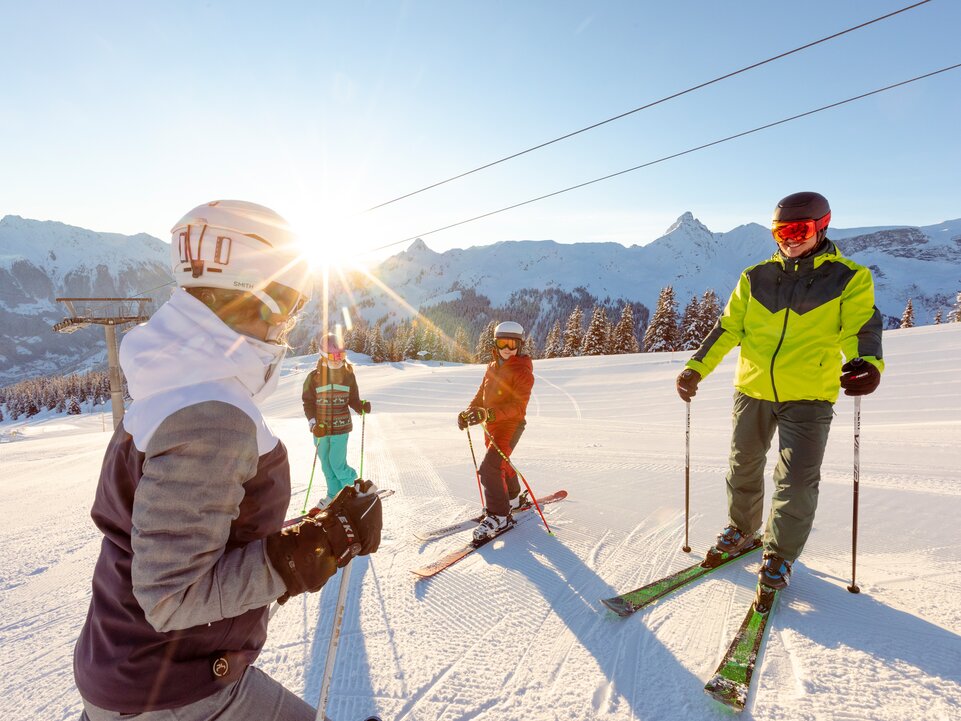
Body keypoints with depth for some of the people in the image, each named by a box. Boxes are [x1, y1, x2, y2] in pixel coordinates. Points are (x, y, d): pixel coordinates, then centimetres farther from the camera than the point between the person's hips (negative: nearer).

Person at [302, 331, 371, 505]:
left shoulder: (348, 375, -4)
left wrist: (362, 406, -20)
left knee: (337, 464, -4)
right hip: (321, 429, 2)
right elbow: (308, 402, -3)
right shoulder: (314, 377, -6)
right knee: (327, 465, 14)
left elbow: (353, 400, 2)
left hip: (341, 428, -2)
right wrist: (313, 423, -15)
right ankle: (334, 495, 33)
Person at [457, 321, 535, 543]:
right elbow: (481, 395, 15)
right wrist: (469, 411, -3)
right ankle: (512, 498, 47)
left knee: (489, 467, -18)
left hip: (510, 424, -8)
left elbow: (518, 406, -26)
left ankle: (499, 515, -6)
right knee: (500, 464, 24)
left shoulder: (522, 372, -16)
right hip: (491, 425, 8)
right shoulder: (493, 366, 9)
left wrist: (489, 414, -39)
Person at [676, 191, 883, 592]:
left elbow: (861, 328, -12)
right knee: (744, 467, 15)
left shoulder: (850, 278, 0)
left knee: (797, 480, 0)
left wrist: (868, 363, -35)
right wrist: (696, 368, -5)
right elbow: (728, 328, 6)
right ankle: (742, 530, 37)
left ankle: (780, 555, 21)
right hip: (752, 390, 3)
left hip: (808, 397, -3)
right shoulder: (755, 278, 6)